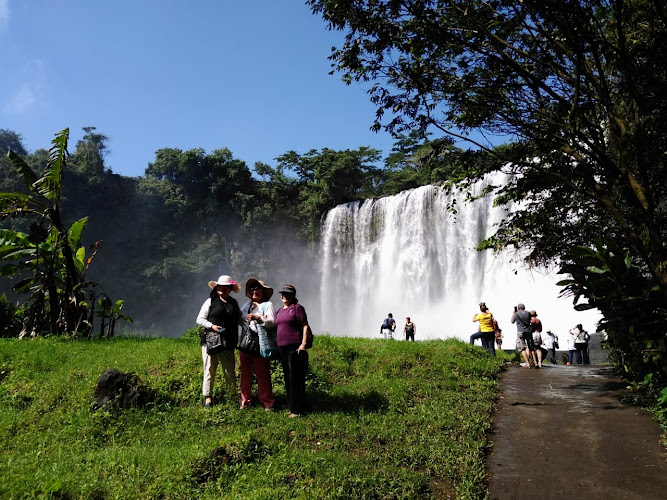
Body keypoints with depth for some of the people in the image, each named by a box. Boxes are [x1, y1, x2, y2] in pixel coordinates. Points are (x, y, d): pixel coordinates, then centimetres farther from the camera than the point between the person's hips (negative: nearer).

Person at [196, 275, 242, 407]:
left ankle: (233, 395, 18)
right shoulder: (211, 301, 5)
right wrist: (211, 326, -11)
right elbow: (200, 319, 4)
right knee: (210, 370, 2)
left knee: (230, 371, 5)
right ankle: (207, 397, 12)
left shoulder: (234, 303, 16)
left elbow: (239, 319, 25)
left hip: (228, 343, 3)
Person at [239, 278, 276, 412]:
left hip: (260, 344, -5)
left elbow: (272, 322, -11)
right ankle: (246, 400, 21)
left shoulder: (268, 305, 3)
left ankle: (267, 402, 9)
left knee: (262, 374, -1)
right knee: (245, 373, 9)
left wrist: (258, 317, -20)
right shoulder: (247, 305, 20)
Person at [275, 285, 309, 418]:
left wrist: (303, 343, -17)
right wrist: (277, 346, 19)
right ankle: (290, 406, 21)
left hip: (295, 347, -8)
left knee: (296, 378, -5)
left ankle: (297, 410, 1)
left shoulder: (297, 307, -3)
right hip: (282, 348, 8)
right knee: (287, 378, 12)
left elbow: (305, 326, -8)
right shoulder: (279, 311, 19)